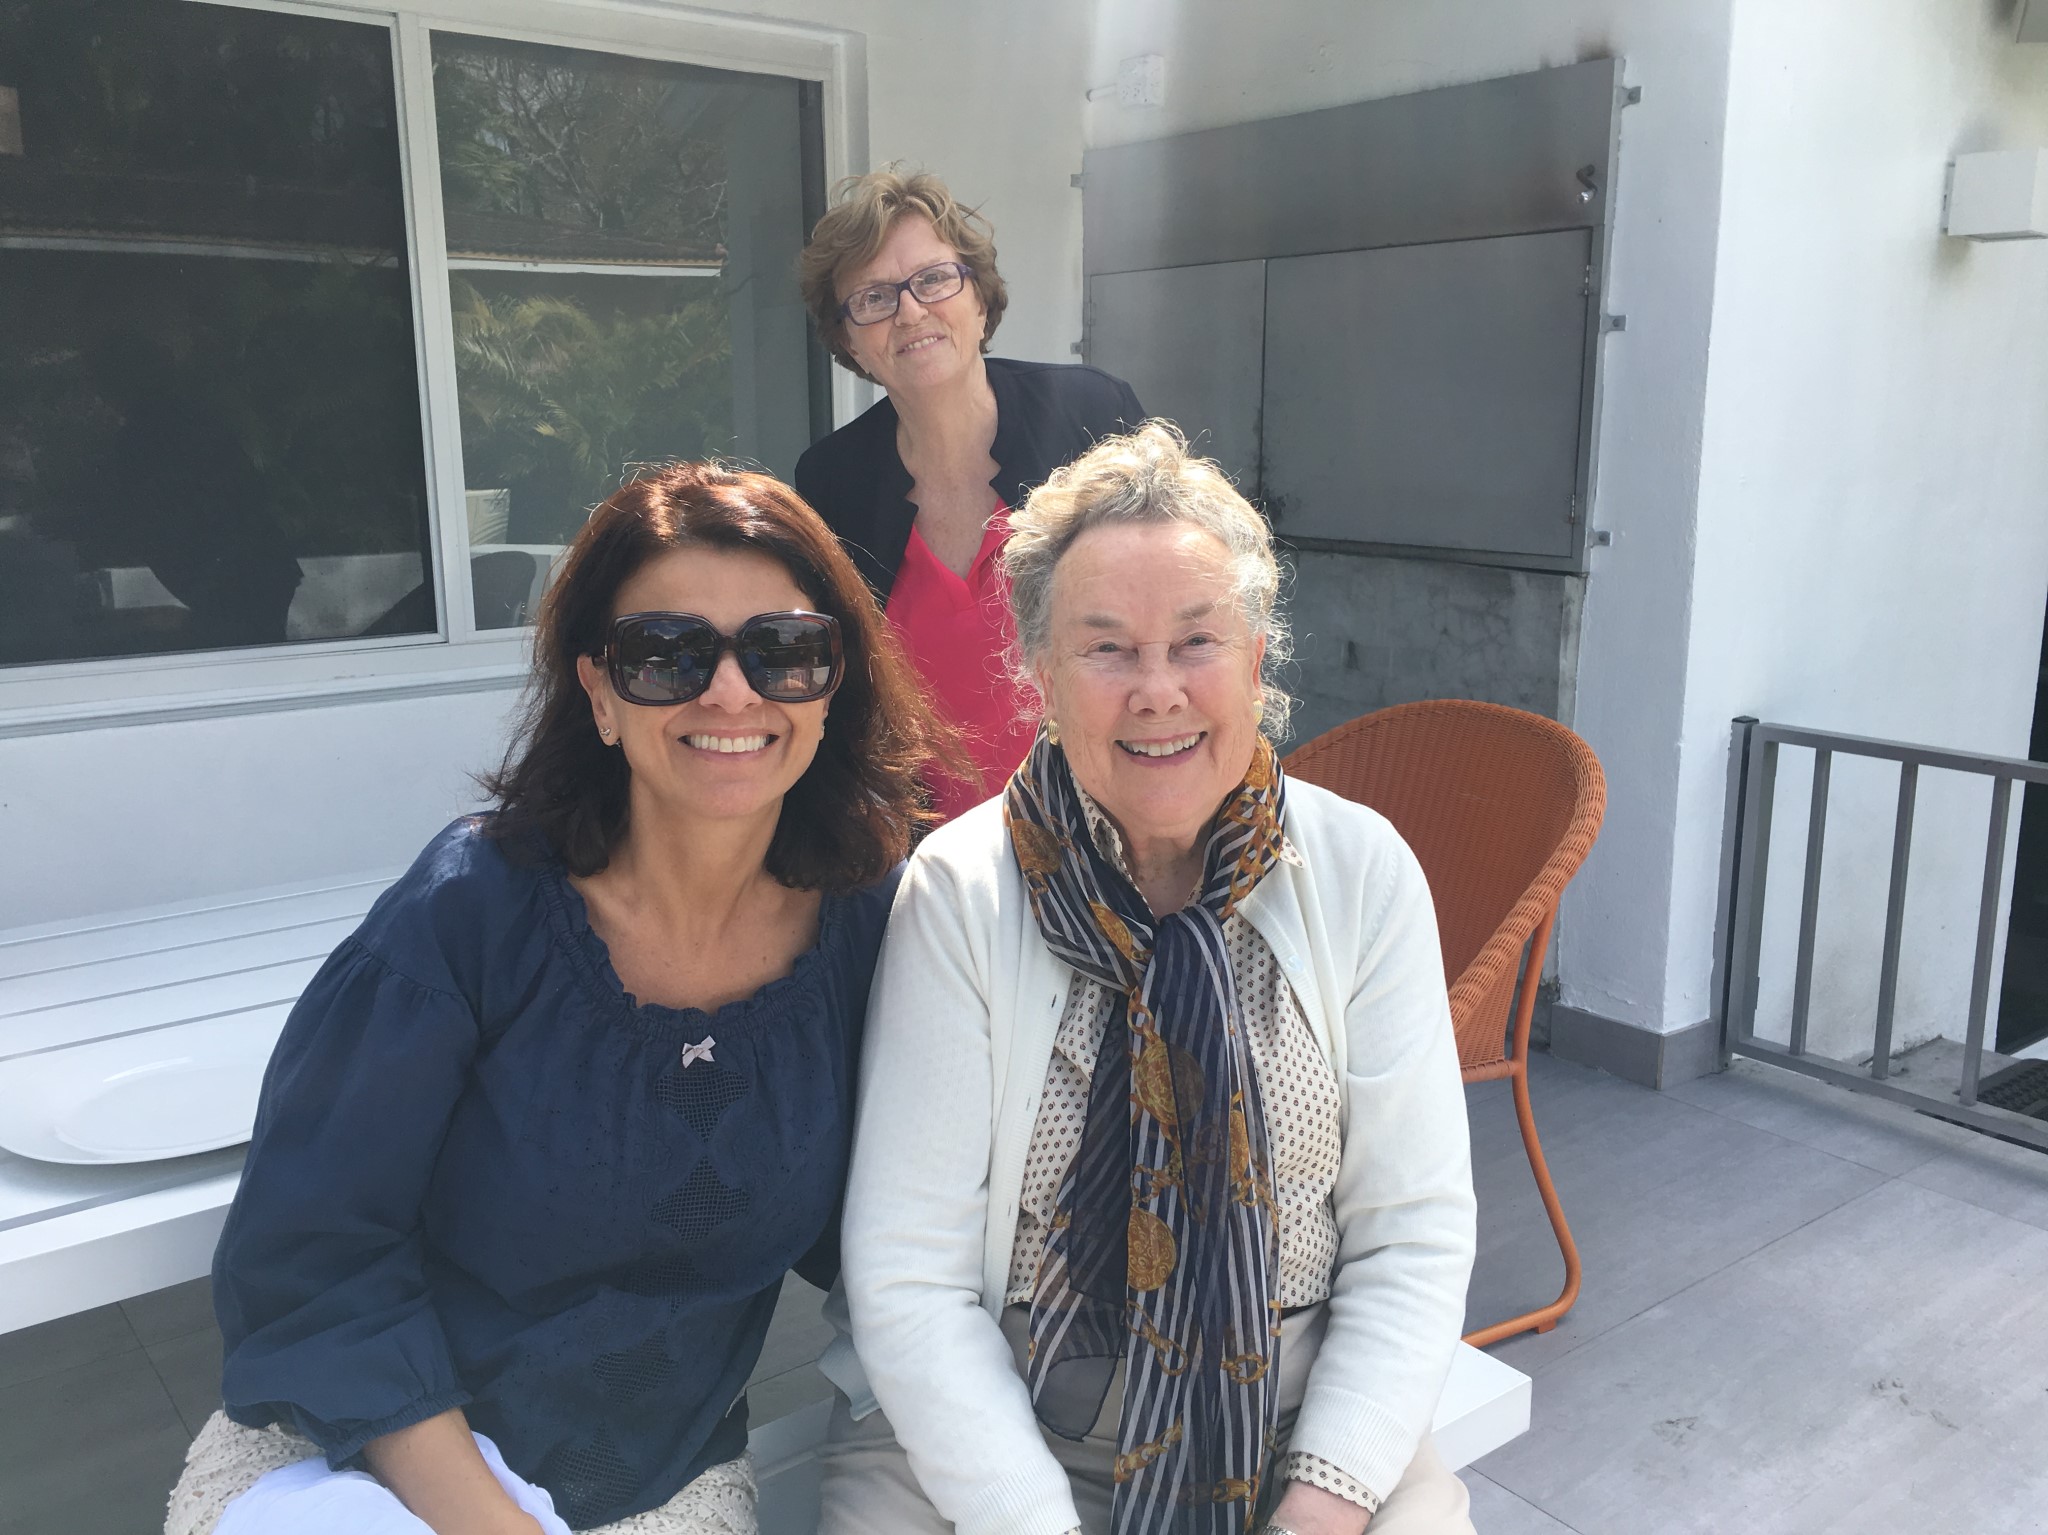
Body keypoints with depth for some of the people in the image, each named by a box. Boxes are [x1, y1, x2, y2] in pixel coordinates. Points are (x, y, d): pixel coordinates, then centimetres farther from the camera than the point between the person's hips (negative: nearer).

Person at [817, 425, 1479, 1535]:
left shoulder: (1363, 874, -6)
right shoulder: (959, 891, -11)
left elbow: (1412, 1239, -4)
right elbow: (909, 1279, -11)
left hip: (1296, 1428, 1)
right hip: (990, 1431, -1)